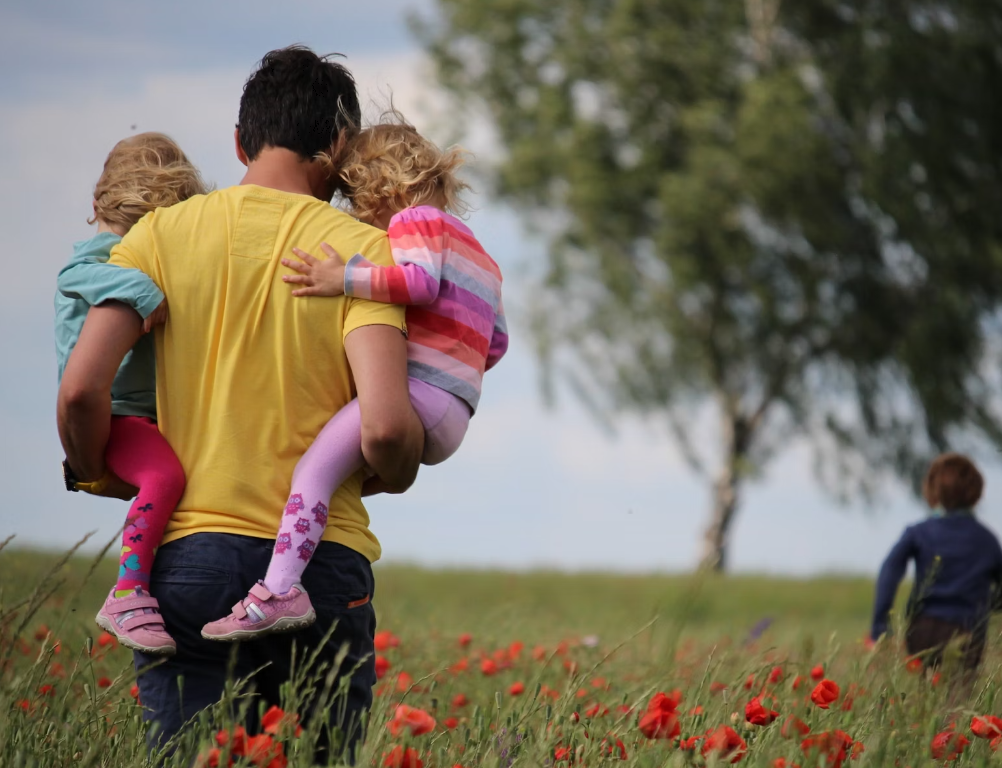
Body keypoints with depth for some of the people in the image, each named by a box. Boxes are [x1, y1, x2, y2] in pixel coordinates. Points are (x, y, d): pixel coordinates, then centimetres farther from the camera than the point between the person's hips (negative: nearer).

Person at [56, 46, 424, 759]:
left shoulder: (163, 233, 4)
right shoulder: (361, 249, -1)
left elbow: (82, 389, -6)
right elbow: (385, 426, -13)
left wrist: (97, 473, 14)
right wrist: (397, 474, 9)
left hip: (187, 552, 1)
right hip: (322, 562, -1)